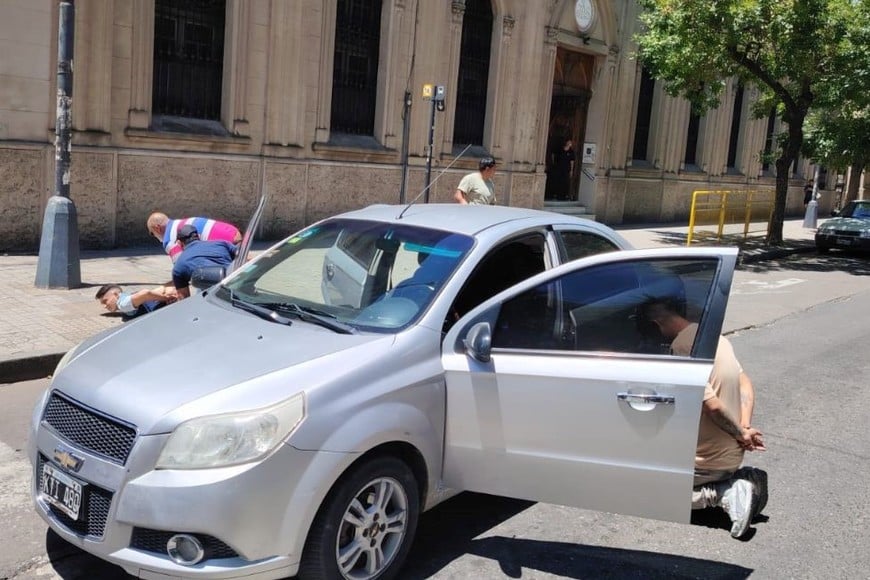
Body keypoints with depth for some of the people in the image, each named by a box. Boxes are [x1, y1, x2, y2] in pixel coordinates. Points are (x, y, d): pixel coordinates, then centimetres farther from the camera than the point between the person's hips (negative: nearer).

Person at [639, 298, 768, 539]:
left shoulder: (682, 351, -25)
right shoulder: (714, 337, 3)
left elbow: (713, 406, -28)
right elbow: (745, 385, 9)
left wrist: (741, 434, -11)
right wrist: (745, 429, 0)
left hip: (707, 460, -8)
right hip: (733, 455, 8)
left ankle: (725, 494, -5)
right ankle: (741, 482, 10)